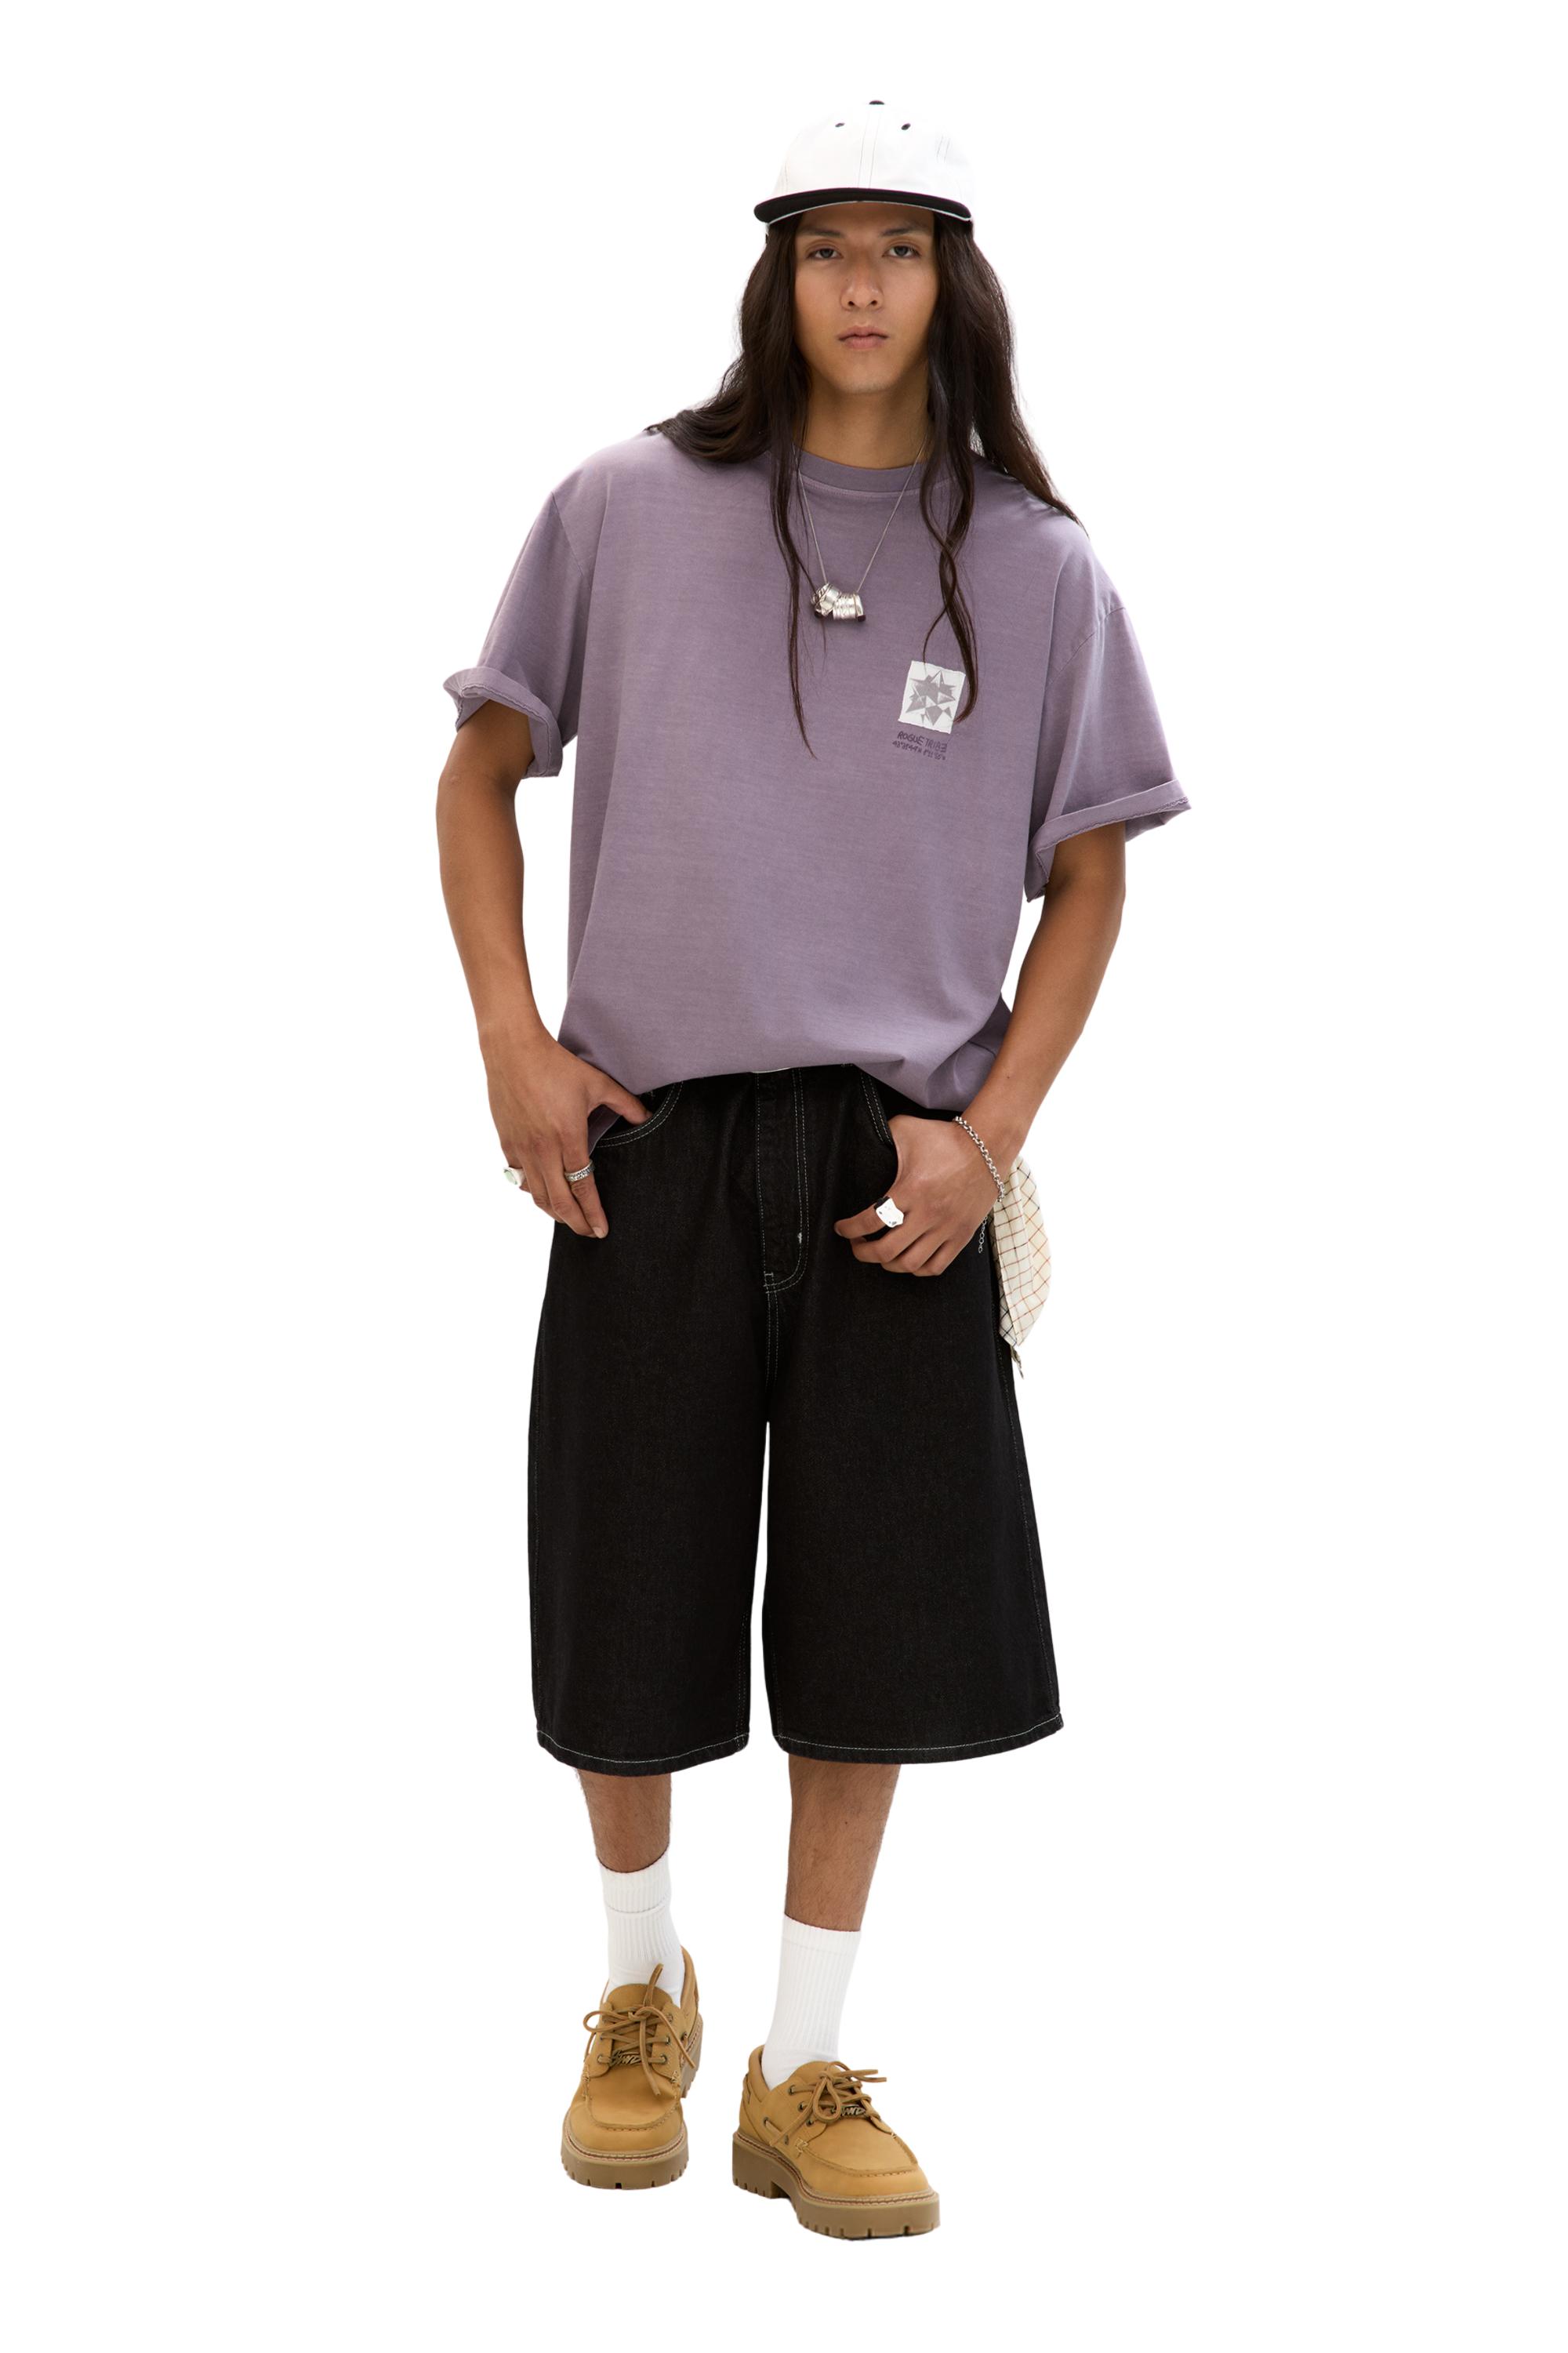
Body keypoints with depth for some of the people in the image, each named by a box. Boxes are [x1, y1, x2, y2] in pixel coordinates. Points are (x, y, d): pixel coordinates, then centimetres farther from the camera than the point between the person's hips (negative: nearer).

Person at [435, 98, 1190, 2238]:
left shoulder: (1035, 567, 4)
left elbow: (1088, 879, 8)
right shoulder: (626, 511, 1)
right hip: (647, 1140, 0)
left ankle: (807, 2073, 20)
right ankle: (643, 1995, 34)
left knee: (876, 1628, 4)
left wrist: (991, 1134, -4)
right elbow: (482, 768, 9)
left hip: (900, 1164, 1)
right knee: (627, 1613, 8)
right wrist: (513, 1048, -2)